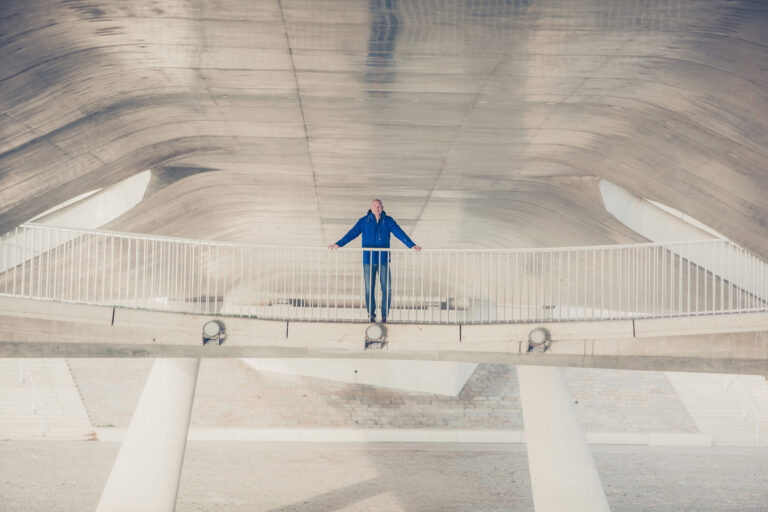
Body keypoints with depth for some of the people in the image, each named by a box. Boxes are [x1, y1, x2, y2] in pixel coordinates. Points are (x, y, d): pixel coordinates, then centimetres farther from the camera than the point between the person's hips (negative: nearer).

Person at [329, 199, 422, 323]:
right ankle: (371, 315, 12)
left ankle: (384, 316, 7)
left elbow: (399, 233, -2)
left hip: (383, 260, 0)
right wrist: (338, 244, -12)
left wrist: (411, 245, -13)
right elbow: (352, 233, -2)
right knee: (369, 290, 1)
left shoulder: (388, 221, 4)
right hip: (368, 261, 0)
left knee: (386, 290, -3)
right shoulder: (364, 221, 3)